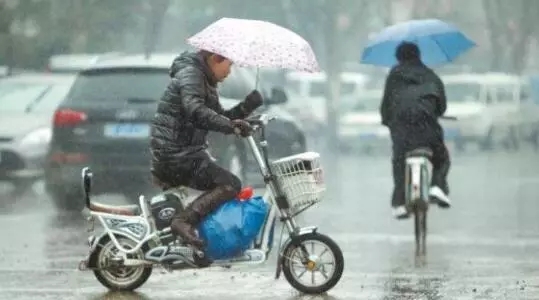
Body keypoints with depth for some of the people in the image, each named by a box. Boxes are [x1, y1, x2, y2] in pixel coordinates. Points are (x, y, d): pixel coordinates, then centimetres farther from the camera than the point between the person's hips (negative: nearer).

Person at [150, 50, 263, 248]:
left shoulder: (207, 83, 21)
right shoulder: (190, 73, -12)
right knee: (230, 184, -19)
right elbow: (195, 111, -29)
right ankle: (183, 220, -31)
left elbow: (220, 116, 23)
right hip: (174, 156, -10)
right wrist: (231, 125, -37)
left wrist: (247, 106, 6)